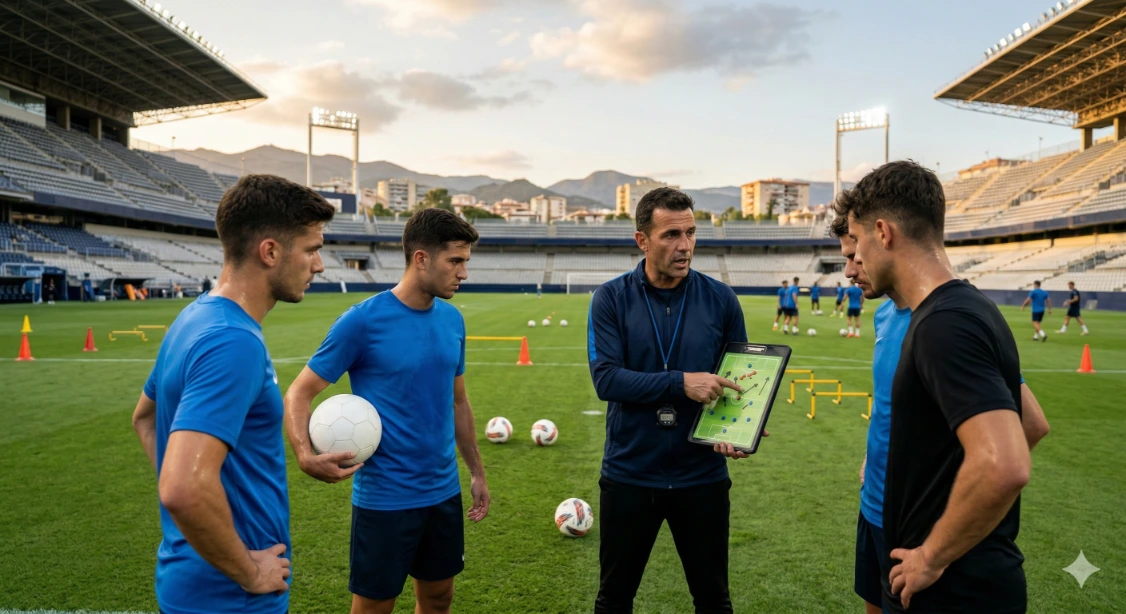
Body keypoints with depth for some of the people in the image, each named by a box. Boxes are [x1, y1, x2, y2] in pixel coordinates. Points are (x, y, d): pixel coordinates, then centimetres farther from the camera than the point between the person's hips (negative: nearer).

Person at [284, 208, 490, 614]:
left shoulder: (452, 320, 3)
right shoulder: (363, 320, -15)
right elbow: (299, 394, -11)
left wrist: (477, 471, 14)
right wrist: (305, 455, -29)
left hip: (444, 492, 6)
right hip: (385, 497, -5)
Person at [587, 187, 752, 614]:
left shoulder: (721, 300, -3)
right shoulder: (611, 299, -7)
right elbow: (605, 378, -16)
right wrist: (682, 383, -25)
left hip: (702, 477, 1)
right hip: (629, 475, -1)